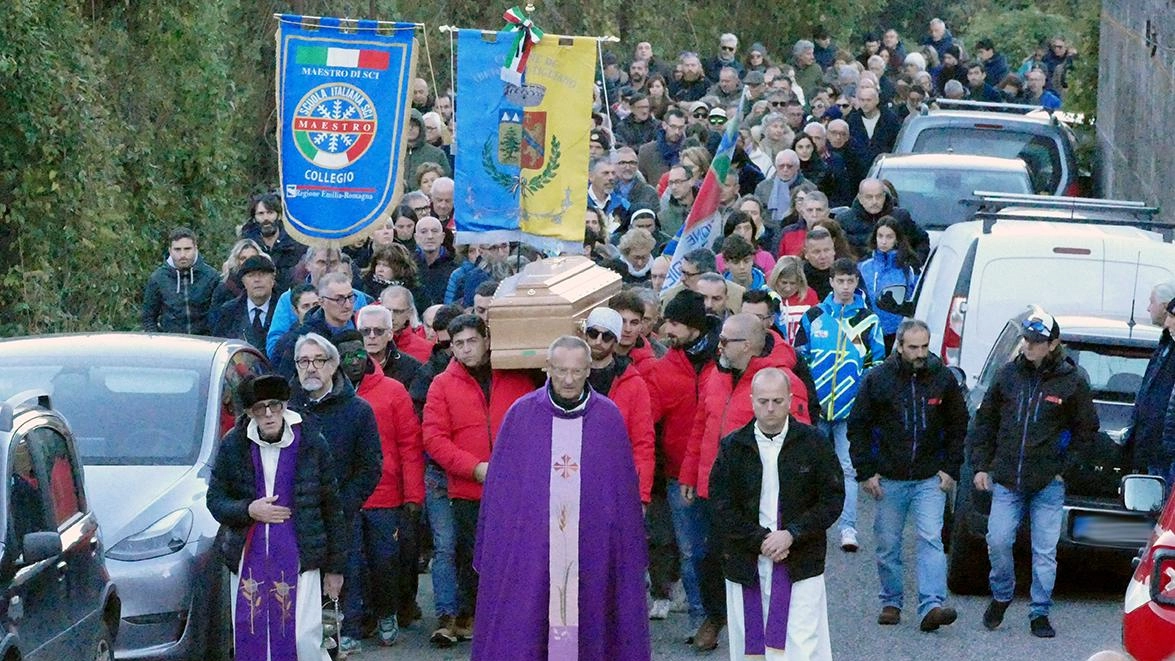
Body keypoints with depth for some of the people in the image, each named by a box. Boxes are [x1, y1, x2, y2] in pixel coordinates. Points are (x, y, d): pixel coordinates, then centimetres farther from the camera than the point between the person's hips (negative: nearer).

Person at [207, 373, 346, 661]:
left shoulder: (311, 443, -3)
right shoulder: (233, 445, 1)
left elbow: (332, 507, 3)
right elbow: (215, 500, 7)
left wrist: (335, 567, 4)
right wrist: (248, 510, -14)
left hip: (298, 559, -2)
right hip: (249, 559, 2)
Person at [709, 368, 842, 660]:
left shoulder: (813, 443, 1)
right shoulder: (733, 447, 4)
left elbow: (832, 499, 0)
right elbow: (721, 506, 0)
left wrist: (791, 534, -11)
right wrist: (760, 539, -10)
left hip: (800, 566, -2)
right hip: (746, 566, 2)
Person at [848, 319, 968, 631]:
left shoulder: (943, 378, 1)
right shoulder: (877, 379, -4)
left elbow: (958, 426, 11)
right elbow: (858, 427, 2)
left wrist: (951, 469, 4)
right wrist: (866, 472, -3)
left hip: (930, 479, 0)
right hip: (888, 479, 0)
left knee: (931, 540, -11)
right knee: (888, 544, 7)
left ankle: (932, 606, -18)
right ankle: (891, 602, 21)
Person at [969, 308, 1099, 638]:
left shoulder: (1072, 382, -2)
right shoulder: (1008, 375, 5)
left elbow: (1086, 432, 7)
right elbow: (984, 422, 13)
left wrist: (1065, 467, -1)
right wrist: (981, 466, 7)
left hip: (1048, 484, -2)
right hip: (1006, 480, 2)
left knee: (1045, 552, 2)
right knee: (998, 541, -4)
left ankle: (1040, 613, 11)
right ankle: (1001, 596, 20)